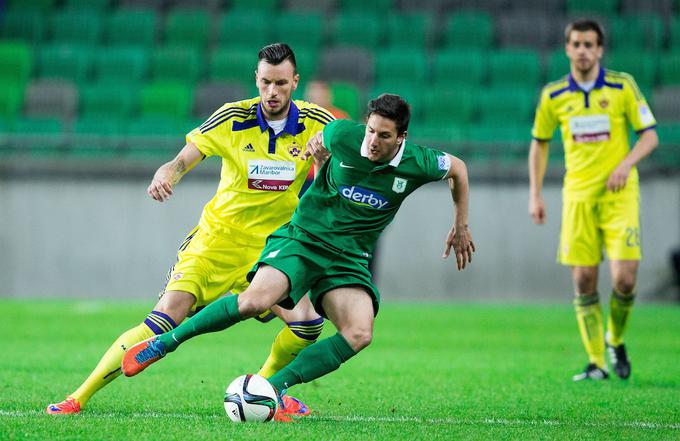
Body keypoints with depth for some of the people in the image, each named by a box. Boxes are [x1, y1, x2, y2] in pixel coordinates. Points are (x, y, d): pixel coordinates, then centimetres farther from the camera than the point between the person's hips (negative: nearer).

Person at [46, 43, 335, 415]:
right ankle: (79, 397, -14)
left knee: (308, 322, -19)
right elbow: (183, 160, -12)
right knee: (169, 314, -19)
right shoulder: (233, 118, -11)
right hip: (217, 236, -2)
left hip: (270, 247, 2)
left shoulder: (316, 122, -6)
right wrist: (165, 175, -36)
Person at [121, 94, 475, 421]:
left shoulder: (416, 163, -9)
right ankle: (161, 345, -17)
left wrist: (461, 226, 19)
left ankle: (271, 388, -19)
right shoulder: (343, 135, -12)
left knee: (359, 334, -25)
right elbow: (324, 134, 14)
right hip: (302, 236, -2)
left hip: (349, 257, 2)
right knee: (256, 300, -30)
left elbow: (457, 169, 12)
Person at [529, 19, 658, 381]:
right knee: (583, 281, -2)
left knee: (624, 279, -11)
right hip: (578, 197, 2)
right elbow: (539, 143, 16)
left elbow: (650, 135, 0)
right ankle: (596, 363, 7)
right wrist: (535, 195, 10)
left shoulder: (622, 86, -2)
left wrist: (627, 162, -18)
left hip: (619, 194, -2)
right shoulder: (553, 96, 4)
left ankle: (615, 341, 17)